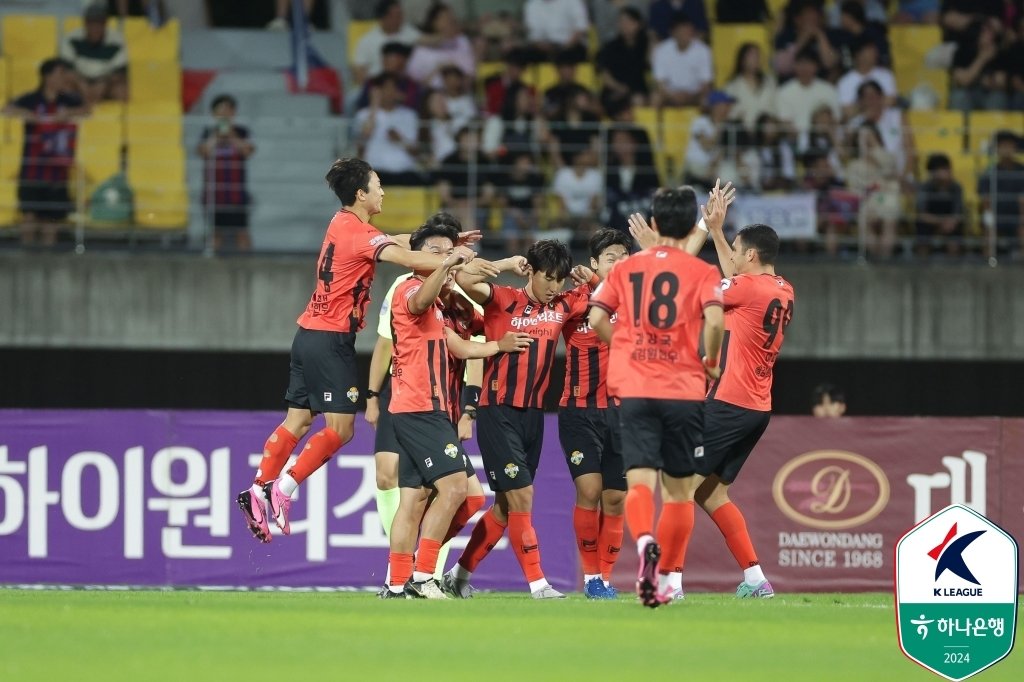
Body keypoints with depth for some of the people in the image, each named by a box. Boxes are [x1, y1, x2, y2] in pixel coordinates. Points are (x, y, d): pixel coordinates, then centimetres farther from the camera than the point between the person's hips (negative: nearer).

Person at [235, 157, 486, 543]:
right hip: (331, 339, -9)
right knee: (340, 428, -7)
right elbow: (408, 259, -25)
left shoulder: (344, 224, 13)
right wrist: (453, 261, -17)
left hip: (309, 336, 9)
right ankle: (284, 488, -9)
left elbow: (398, 244, 17)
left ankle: (259, 491, 7)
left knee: (297, 421, 11)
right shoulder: (357, 232, -15)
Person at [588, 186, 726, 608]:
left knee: (640, 482, -8)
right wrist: (710, 363, 2)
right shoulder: (702, 273, 1)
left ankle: (645, 542, -39)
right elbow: (714, 321, -16)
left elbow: (596, 321, 1)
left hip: (634, 391, 1)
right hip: (683, 392, -1)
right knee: (679, 489, 13)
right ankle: (665, 578, 14)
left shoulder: (626, 269, 8)